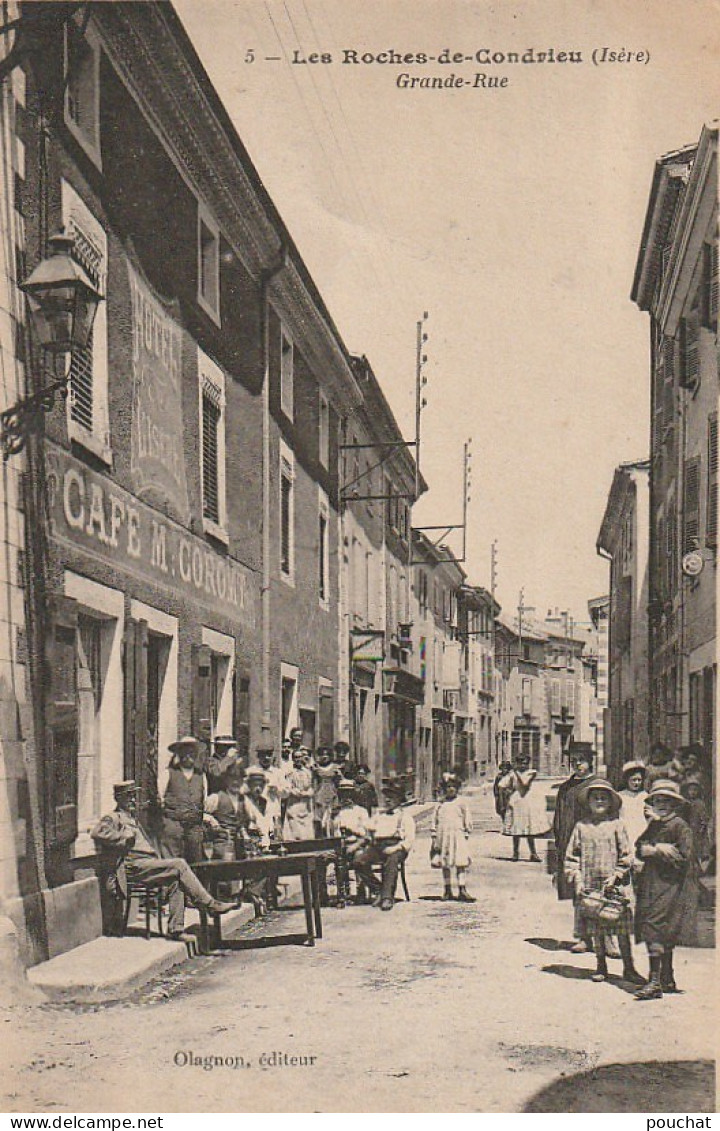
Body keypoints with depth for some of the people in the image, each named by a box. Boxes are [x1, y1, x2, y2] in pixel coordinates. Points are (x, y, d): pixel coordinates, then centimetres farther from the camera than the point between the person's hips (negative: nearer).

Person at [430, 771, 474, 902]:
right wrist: (434, 837, 7)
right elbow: (435, 821, 12)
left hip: (458, 836, -3)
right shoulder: (440, 804, 10)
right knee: (445, 864, 8)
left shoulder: (462, 802, 3)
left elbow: (467, 820, 4)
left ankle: (462, 890, -5)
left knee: (460, 864, -6)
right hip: (443, 836, 3)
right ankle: (447, 890, 17)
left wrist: (466, 836, 0)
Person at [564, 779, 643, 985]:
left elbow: (626, 855, 3)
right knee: (596, 930, 9)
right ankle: (601, 966, 22)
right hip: (589, 886, 2)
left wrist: (616, 875, -7)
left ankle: (628, 968, 7)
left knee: (622, 929, -2)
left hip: (614, 885, -2)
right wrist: (576, 879, -1)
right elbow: (571, 856, 8)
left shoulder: (616, 825, 1)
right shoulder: (581, 826, 6)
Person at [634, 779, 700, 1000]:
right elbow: (639, 848, 9)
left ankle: (655, 981, -15)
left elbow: (684, 857, -14)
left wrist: (656, 851, -9)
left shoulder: (680, 826, -7)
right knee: (663, 934, 12)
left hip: (670, 885, -8)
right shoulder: (654, 825, 16)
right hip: (652, 884, 8)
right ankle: (667, 979, 21)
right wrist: (659, 849, -10)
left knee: (655, 930, -14)